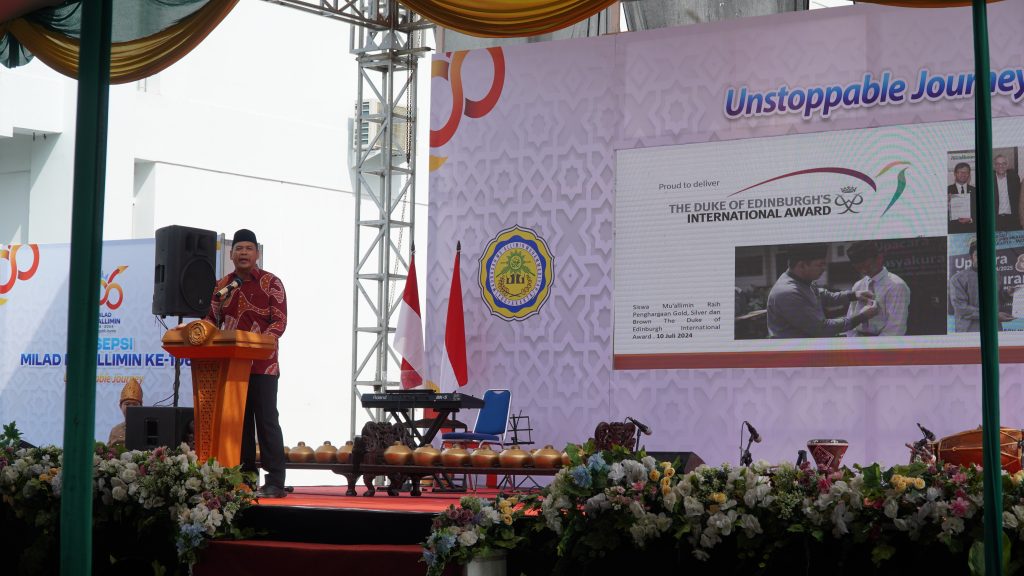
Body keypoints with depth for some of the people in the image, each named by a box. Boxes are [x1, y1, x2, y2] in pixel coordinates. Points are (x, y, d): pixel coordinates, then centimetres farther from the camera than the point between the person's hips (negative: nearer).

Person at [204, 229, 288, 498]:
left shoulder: (271, 283, -2)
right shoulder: (223, 285, 13)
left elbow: (280, 321, -8)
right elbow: (212, 320, 16)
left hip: (262, 364, -5)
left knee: (266, 420, -6)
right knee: (240, 420, 7)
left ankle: (275, 481, -6)